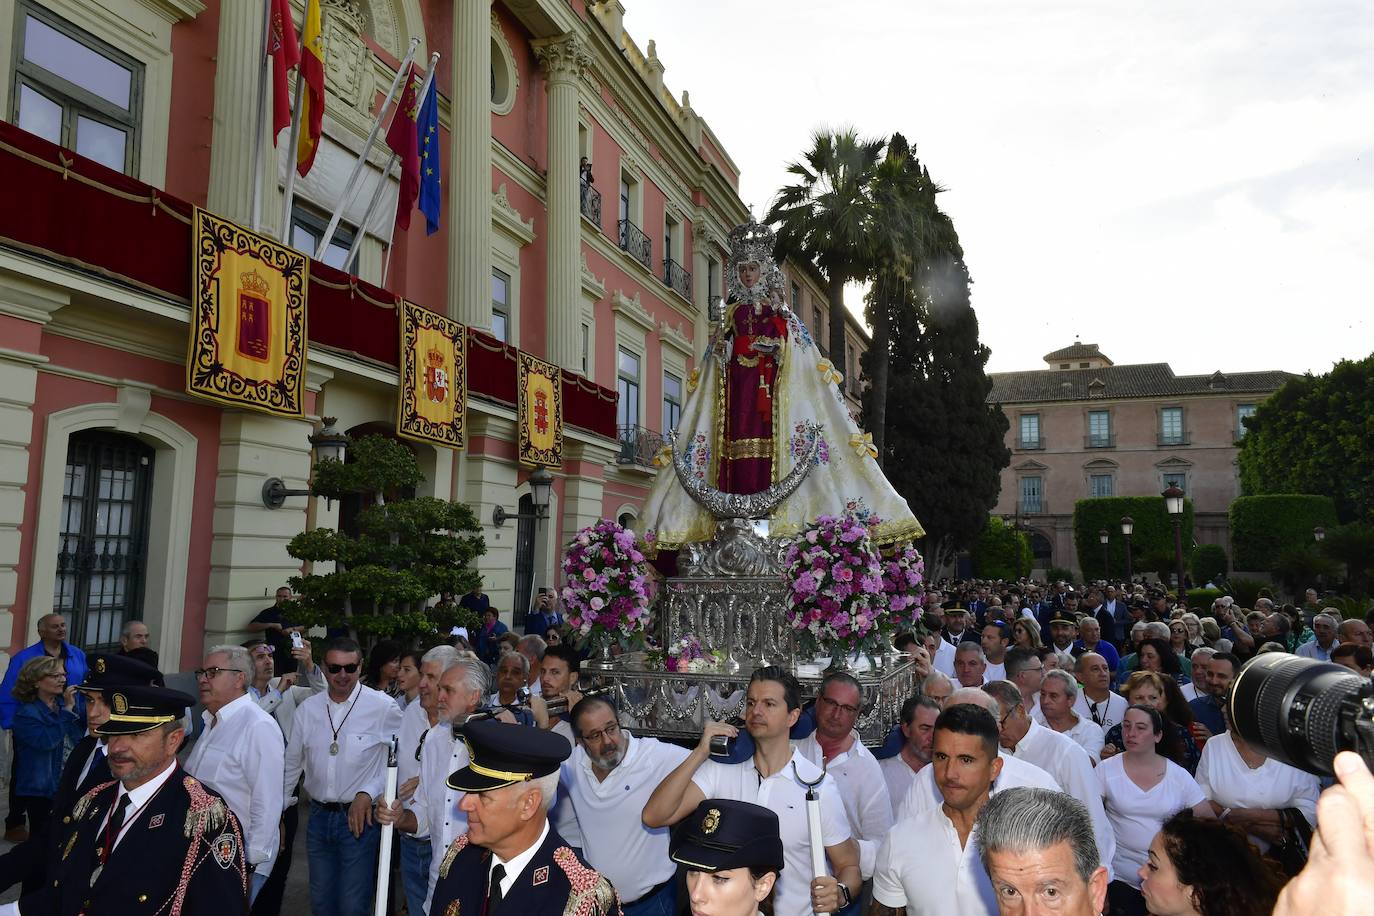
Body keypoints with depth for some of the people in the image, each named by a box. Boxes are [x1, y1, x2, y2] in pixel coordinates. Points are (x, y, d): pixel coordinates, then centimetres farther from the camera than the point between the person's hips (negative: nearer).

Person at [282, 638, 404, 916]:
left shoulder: (384, 707, -13)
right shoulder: (307, 708, 1)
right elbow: (292, 765, 12)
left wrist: (368, 794, -13)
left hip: (361, 818, -4)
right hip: (319, 816, 4)